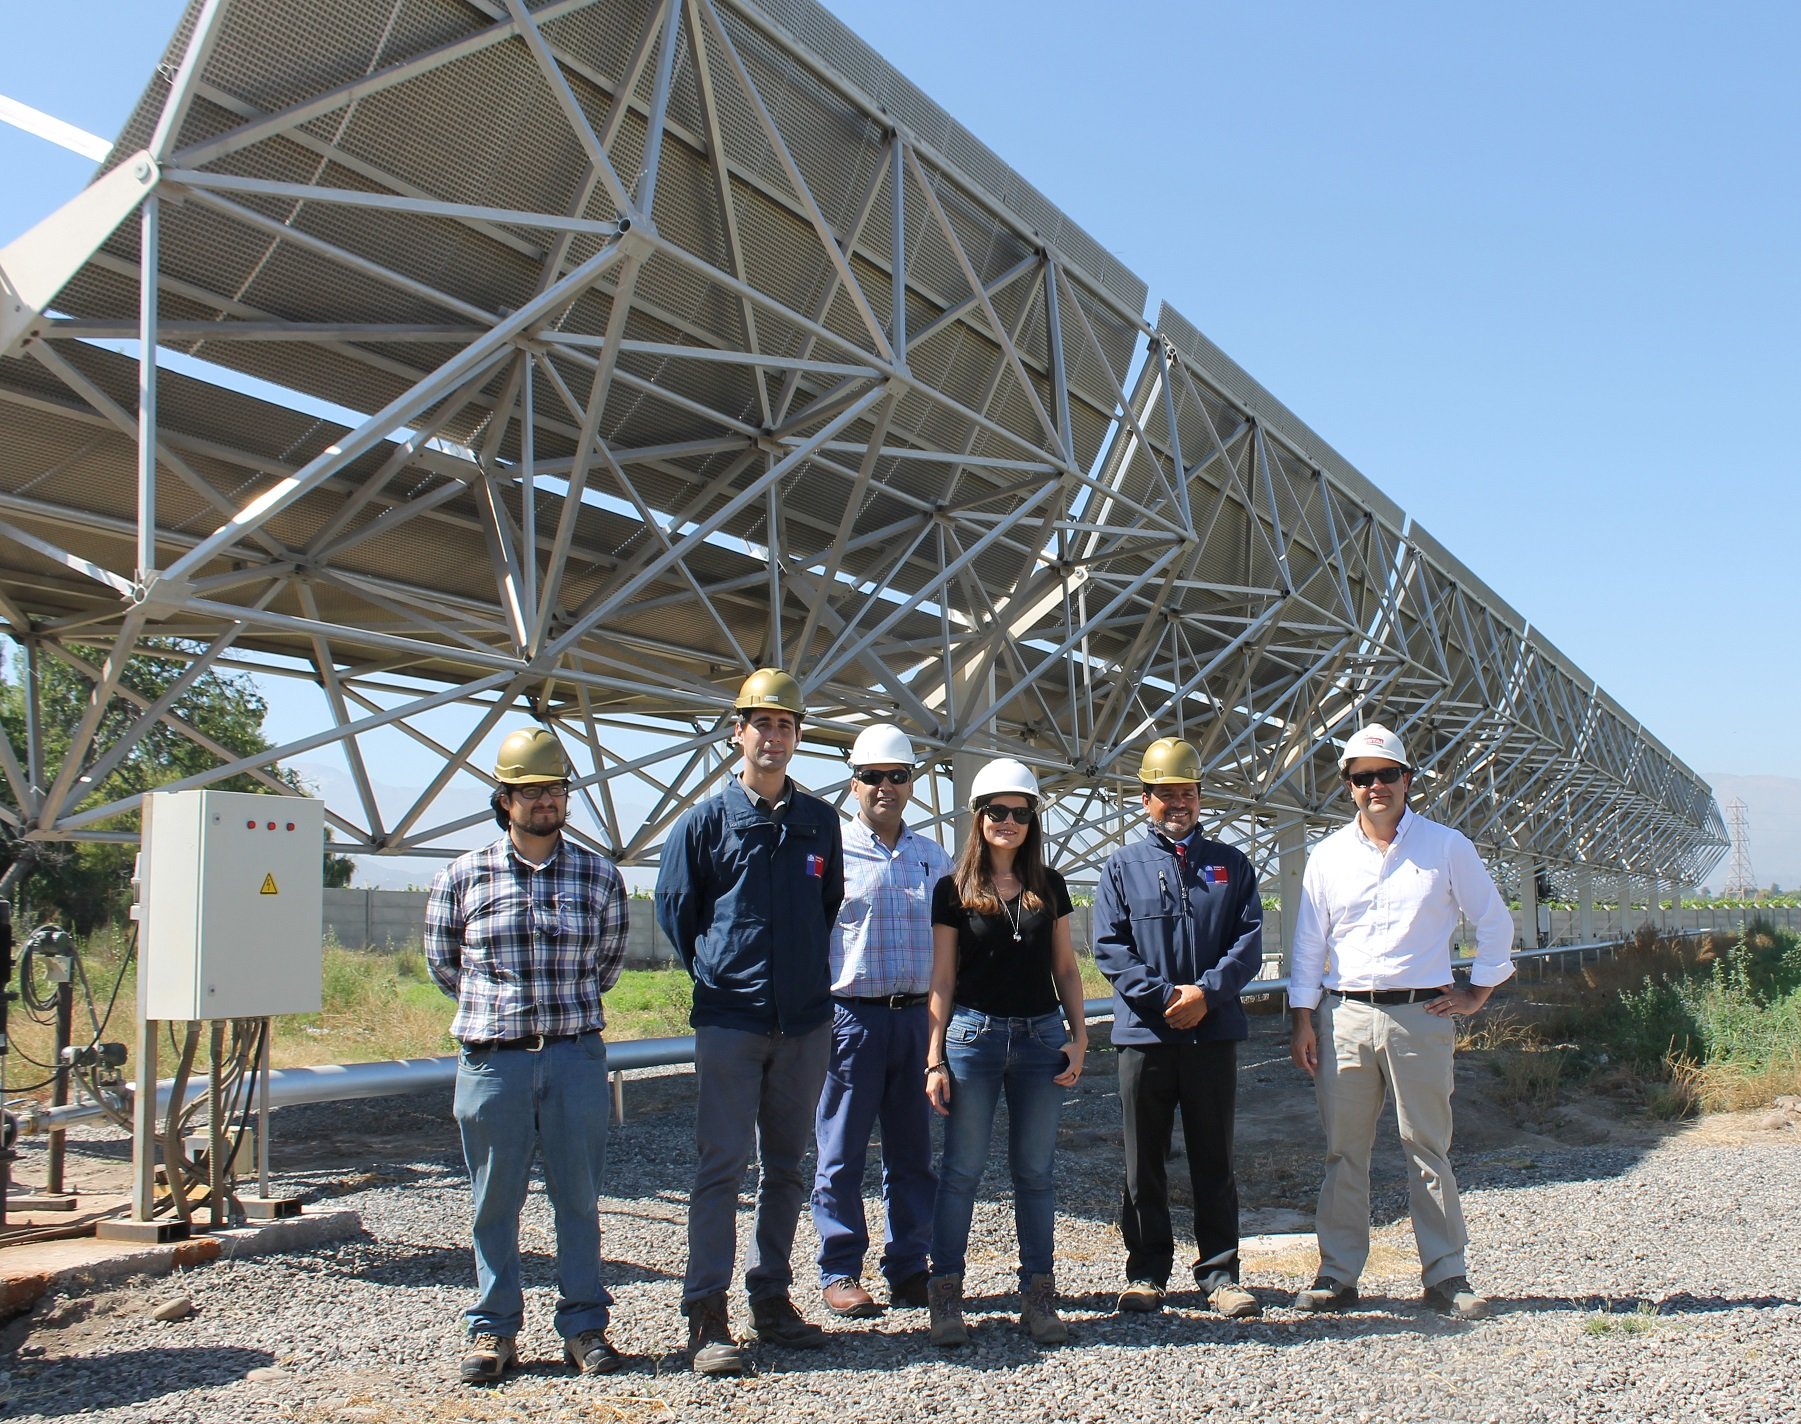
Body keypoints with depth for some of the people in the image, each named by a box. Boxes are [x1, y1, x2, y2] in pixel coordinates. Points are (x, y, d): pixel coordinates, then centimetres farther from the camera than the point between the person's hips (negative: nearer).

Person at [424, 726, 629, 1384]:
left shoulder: (599, 875, 4)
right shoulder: (463, 877, 1)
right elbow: (443, 962, 14)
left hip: (575, 1056, 1)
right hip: (491, 1058, 0)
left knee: (579, 1198, 7)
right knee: (495, 1202, 7)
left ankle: (584, 1325, 17)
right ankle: (494, 1329, 18)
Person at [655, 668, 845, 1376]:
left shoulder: (819, 821, 8)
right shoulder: (706, 820, -1)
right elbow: (674, 907, 7)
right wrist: (718, 972, 9)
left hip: (806, 1020, 4)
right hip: (729, 1019, -3)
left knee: (786, 1166, 11)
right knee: (721, 1164, -5)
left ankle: (772, 1298, 22)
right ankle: (706, 1316, 1)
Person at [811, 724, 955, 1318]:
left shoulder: (933, 858, 12)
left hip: (918, 1017, 4)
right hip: (851, 1017, -4)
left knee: (912, 1153, 9)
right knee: (842, 1153, 2)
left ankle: (908, 1268, 20)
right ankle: (840, 1273, 13)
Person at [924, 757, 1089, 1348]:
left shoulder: (1049, 887, 9)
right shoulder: (954, 889, 1)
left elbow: (1065, 968, 13)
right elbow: (942, 979, 1)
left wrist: (1079, 1036, 3)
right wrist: (935, 1059, -3)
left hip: (1040, 1036, 2)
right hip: (972, 1035, -2)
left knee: (1035, 1171, 7)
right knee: (961, 1170, 1)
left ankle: (1038, 1295, 15)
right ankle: (946, 1294, 10)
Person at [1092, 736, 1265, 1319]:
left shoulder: (1229, 865, 11)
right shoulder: (1122, 866, 7)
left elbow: (1250, 941, 2)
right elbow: (1109, 947, -2)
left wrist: (1206, 992, -13)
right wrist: (1163, 996, -14)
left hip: (1214, 1032, 1)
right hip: (1143, 1034, -1)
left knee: (1214, 1160, 7)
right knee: (1144, 1162, 6)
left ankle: (1220, 1274, 15)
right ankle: (1146, 1272, 17)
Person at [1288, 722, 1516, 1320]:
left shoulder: (1446, 846, 3)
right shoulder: (1328, 855, 8)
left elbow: (1495, 922, 10)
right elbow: (1308, 942, 9)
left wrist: (1477, 991, 6)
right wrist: (1302, 1020, 4)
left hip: (1421, 1016, -2)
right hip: (1344, 1017, 2)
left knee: (1428, 1149, 3)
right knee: (1343, 1152, 5)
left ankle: (1446, 1275, 12)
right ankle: (1338, 1274, 13)